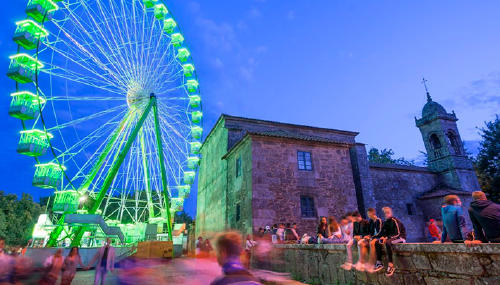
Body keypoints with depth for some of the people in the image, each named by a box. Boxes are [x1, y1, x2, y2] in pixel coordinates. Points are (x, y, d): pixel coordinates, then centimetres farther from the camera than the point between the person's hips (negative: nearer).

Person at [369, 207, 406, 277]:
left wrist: (387, 238, -30)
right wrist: (377, 237, -3)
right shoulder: (386, 222, 8)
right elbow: (382, 232, 11)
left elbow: (397, 234, -22)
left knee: (387, 242, -37)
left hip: (400, 238, -8)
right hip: (390, 238, 8)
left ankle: (390, 265, -37)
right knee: (377, 242, -11)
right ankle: (379, 263, -13)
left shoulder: (395, 221, -16)